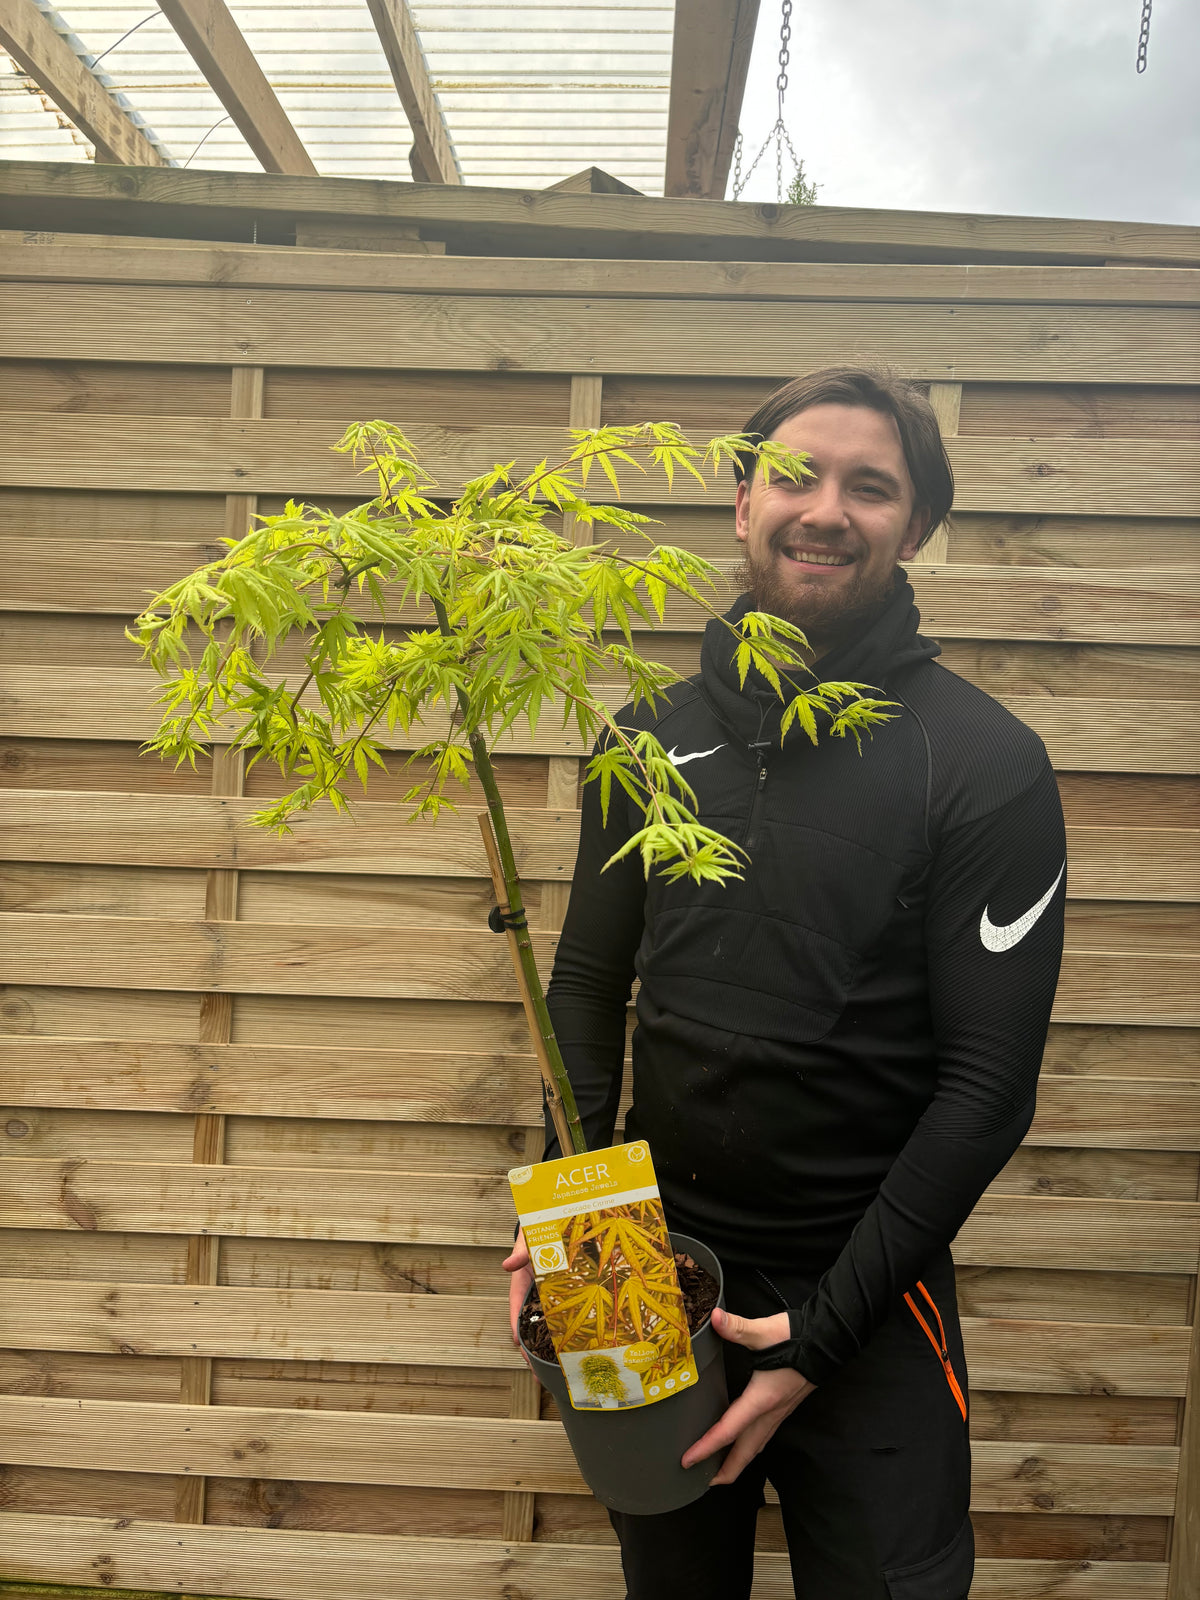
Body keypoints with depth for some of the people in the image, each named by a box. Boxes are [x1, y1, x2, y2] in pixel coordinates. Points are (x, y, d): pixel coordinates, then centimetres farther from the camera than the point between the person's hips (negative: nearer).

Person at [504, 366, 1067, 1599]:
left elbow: (988, 1083, -13)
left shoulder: (985, 765, -12)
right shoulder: (653, 737, 0)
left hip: (866, 1302, -4)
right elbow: (588, 978, 8)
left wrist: (828, 1326, -15)